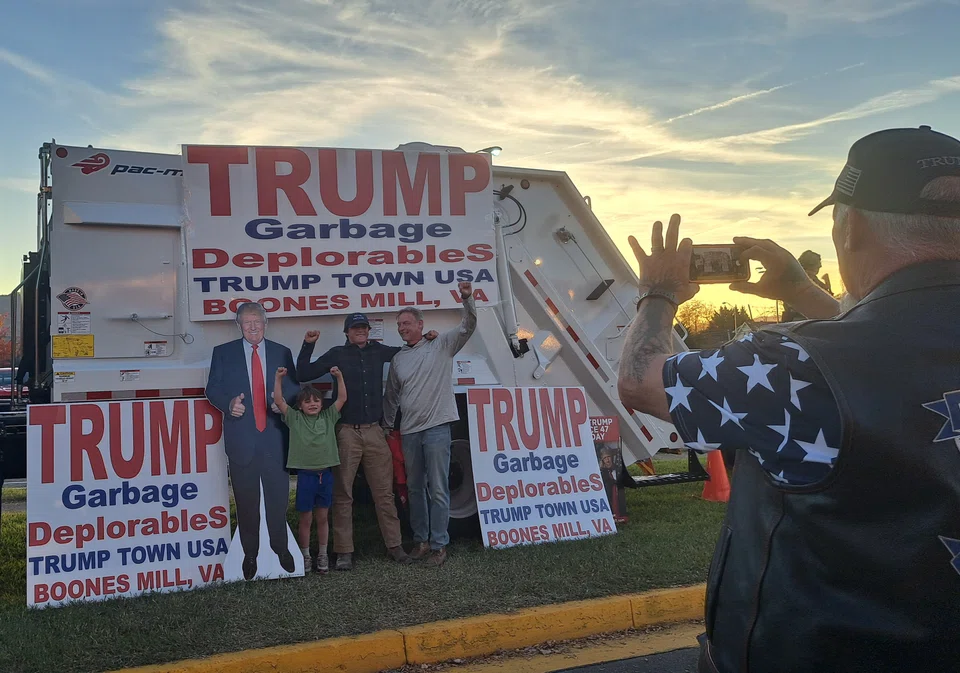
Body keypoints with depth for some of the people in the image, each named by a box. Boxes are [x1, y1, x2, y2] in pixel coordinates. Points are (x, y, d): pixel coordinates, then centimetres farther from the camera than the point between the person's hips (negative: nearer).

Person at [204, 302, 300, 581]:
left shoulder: (282, 353, 8)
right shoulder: (223, 352, 6)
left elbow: (295, 390, 9)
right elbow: (212, 389, 5)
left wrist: (284, 398, -14)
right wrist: (228, 403, -15)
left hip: (275, 438, 1)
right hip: (241, 438, 0)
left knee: (278, 497, 7)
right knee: (246, 501, 8)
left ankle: (281, 548, 26)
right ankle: (250, 553, 24)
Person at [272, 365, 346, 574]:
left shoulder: (328, 417, 8)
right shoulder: (295, 419, 2)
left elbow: (342, 398, 2)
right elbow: (279, 401, -5)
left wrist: (339, 376, -8)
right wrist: (279, 378, -13)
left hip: (325, 474, 2)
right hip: (305, 474, -2)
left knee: (322, 517, 10)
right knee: (306, 518, 6)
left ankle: (322, 555, 22)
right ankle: (305, 556, 19)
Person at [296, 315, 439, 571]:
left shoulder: (378, 351, 11)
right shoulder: (337, 354, 4)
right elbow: (304, 374, 4)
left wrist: (425, 339, 13)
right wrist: (308, 346, -7)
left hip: (374, 432, 2)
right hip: (346, 432, -2)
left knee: (384, 492, 5)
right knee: (343, 494, 1)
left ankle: (394, 545, 13)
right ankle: (344, 551, 8)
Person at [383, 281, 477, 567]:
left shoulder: (441, 345, 2)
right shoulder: (398, 359, 13)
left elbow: (468, 326, -10)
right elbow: (391, 396, 21)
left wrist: (467, 300, -25)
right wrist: (388, 426, 21)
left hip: (437, 427, -5)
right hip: (409, 432, 5)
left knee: (438, 489, -4)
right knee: (415, 488, 12)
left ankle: (439, 545, 3)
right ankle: (420, 540, 24)